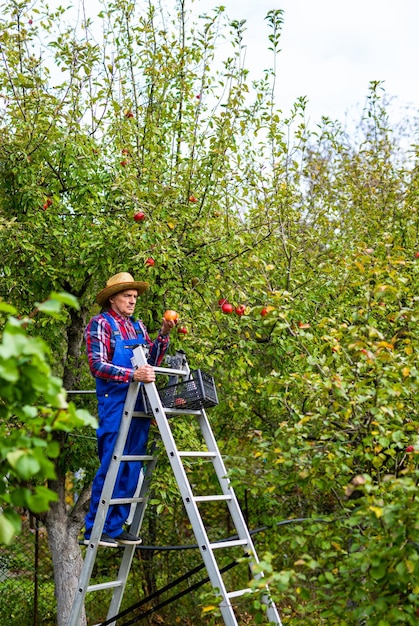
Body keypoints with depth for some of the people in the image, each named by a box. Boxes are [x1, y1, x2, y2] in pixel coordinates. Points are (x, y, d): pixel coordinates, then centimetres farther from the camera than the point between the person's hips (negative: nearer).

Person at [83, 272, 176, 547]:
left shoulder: (137, 326, 17)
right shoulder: (100, 323, -3)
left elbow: (153, 362, 15)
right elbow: (97, 365, -14)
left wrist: (164, 335, 2)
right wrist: (133, 375, -26)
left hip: (140, 404, 7)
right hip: (115, 402, -7)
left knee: (132, 468, 7)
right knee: (111, 466, -7)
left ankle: (117, 527, 15)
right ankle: (95, 530, 3)